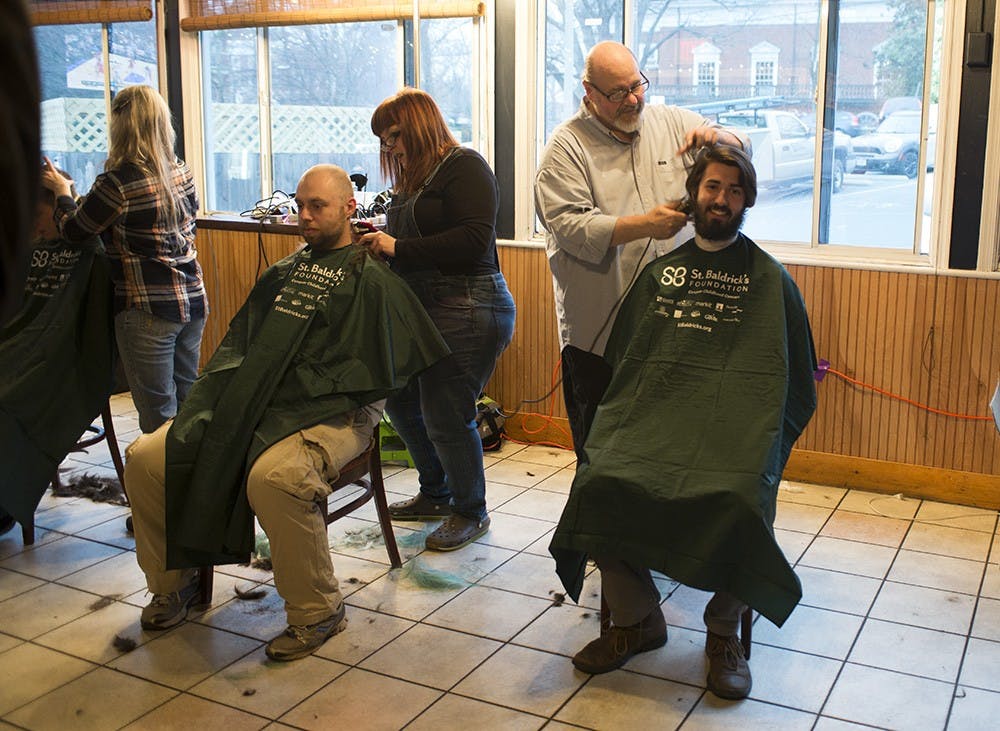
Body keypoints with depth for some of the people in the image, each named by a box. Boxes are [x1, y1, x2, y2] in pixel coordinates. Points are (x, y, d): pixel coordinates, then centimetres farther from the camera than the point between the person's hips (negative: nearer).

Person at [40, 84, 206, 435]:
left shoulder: (117, 183, -16)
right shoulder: (183, 173, 4)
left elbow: (73, 229, -2)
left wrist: (61, 190, 18)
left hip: (148, 312, -7)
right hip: (193, 300, 7)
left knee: (158, 414, 2)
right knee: (187, 402, 17)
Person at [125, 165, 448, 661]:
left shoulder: (370, 278, 1)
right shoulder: (284, 273, 23)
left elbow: (368, 373, -8)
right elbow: (238, 345, 23)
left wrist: (295, 387, -14)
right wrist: (217, 396, 5)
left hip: (331, 415, -7)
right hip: (249, 406, 7)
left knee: (272, 477, -38)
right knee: (146, 458, -6)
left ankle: (317, 611, -15)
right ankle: (173, 583, 16)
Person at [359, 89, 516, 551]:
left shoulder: (464, 167, -8)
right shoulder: (413, 180, 17)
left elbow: (474, 239, -20)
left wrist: (399, 248, -18)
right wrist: (381, 244, 0)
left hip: (467, 309, -9)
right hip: (422, 308, 9)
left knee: (445, 415, -4)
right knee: (401, 401, 14)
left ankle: (472, 512, 18)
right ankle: (436, 494, 35)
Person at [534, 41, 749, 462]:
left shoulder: (670, 123, 10)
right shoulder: (567, 147, -3)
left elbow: (742, 152, 16)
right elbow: (569, 226, -15)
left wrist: (716, 137, -7)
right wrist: (644, 225, -25)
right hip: (598, 329, -3)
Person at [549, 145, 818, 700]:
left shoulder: (770, 280, 13)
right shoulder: (660, 269, 20)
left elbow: (796, 382, 11)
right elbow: (619, 357, 18)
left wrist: (767, 439, -4)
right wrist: (625, 420, 2)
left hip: (738, 419, -2)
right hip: (653, 412, 2)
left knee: (738, 498, -33)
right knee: (600, 482, -25)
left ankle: (723, 631, -4)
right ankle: (636, 619, -1)